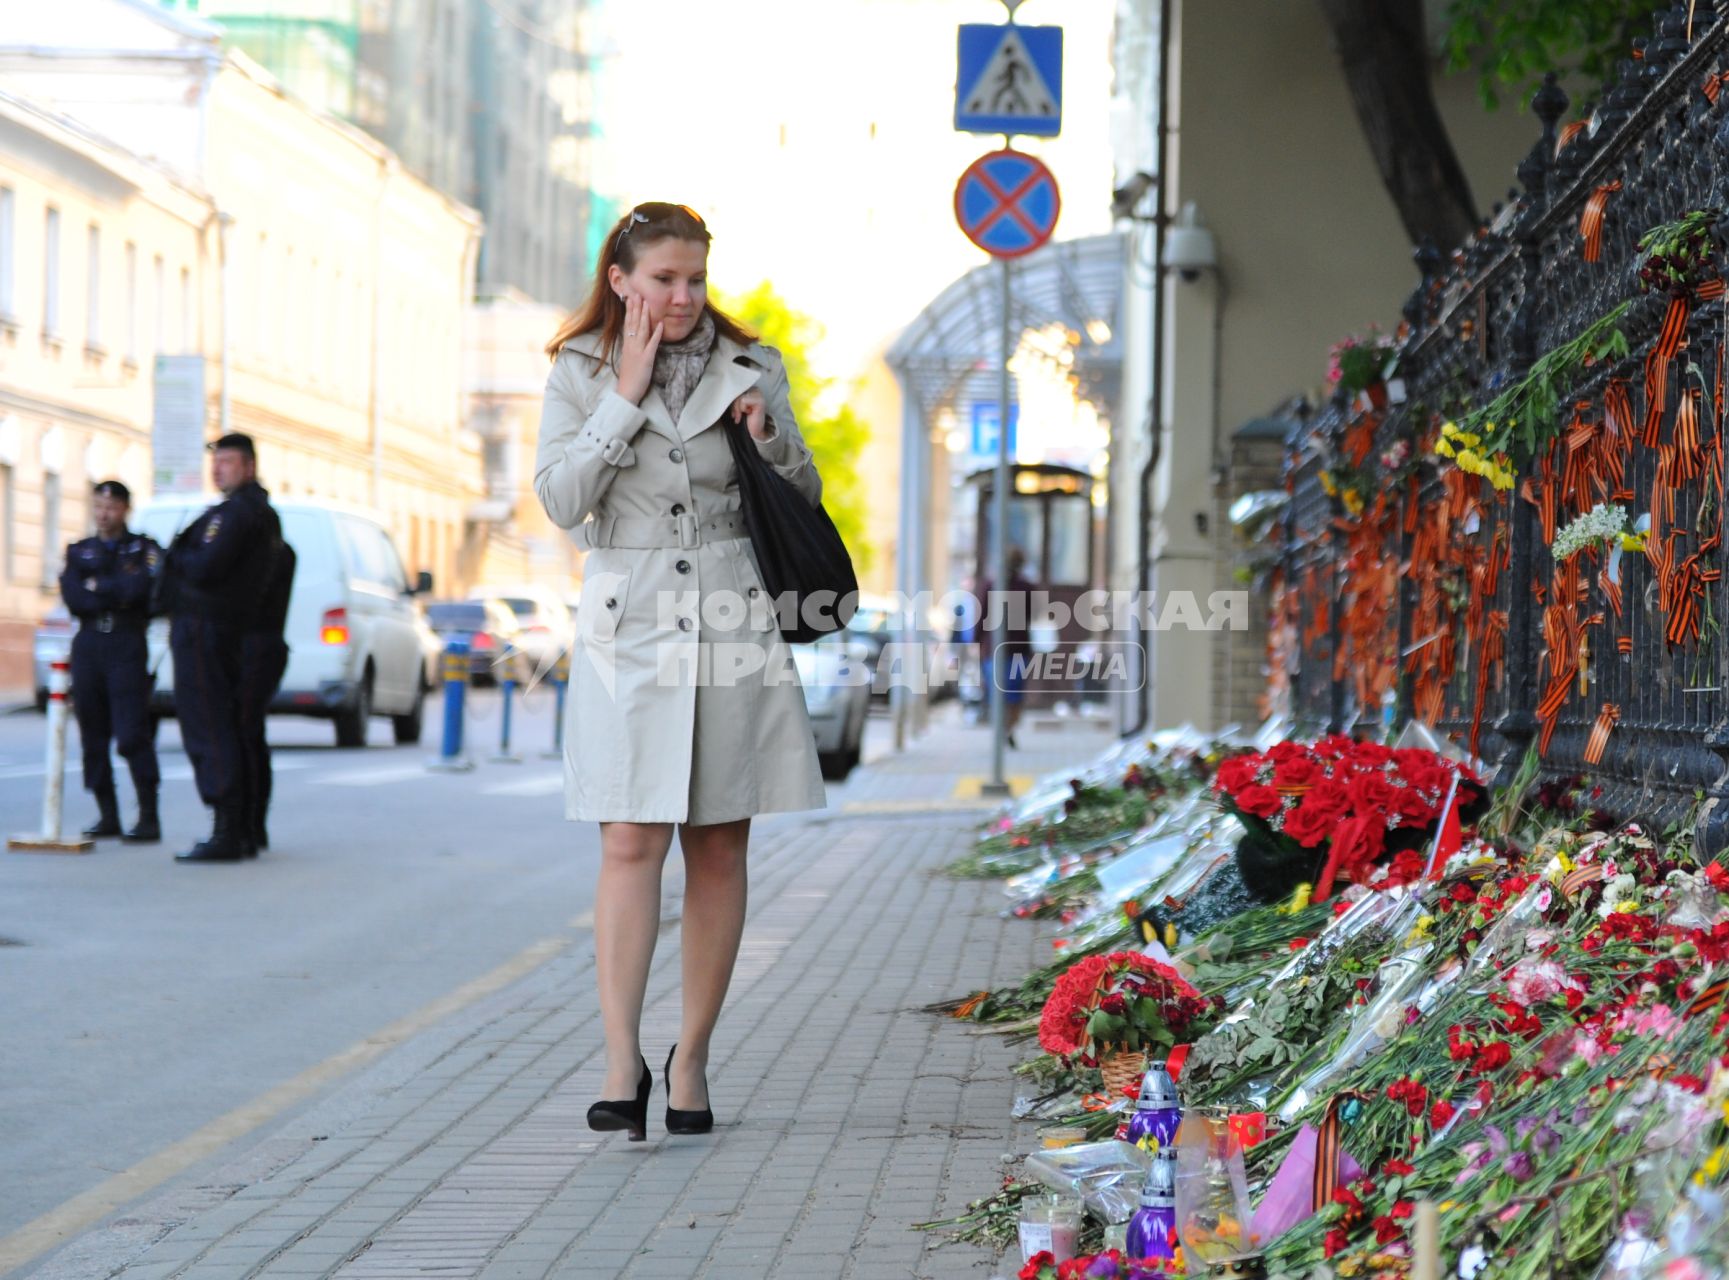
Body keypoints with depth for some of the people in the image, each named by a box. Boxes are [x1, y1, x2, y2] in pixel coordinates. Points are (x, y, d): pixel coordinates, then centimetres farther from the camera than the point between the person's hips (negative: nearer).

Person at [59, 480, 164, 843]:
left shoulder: (145, 550, 8)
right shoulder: (79, 552, 16)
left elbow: (142, 588, -12)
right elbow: (73, 599, 0)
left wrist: (97, 586, -5)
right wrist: (118, 592, -7)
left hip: (128, 648, -4)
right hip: (88, 646, 4)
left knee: (132, 736, -11)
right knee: (93, 737, 4)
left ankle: (149, 818, -8)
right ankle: (108, 817, 11)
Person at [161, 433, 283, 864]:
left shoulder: (236, 511, -14)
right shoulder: (264, 512, 19)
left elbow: (204, 569, -22)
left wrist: (175, 555, -3)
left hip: (202, 629, -10)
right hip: (233, 631, 10)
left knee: (208, 731, -10)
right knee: (227, 729, 13)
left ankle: (226, 834, -14)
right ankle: (241, 832, 16)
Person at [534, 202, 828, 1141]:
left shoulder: (749, 367, 6)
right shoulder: (580, 374, 3)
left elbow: (803, 498, 10)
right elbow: (560, 500, -8)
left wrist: (769, 436, -10)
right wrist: (627, 393, -11)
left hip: (733, 627, 2)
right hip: (628, 630, -2)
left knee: (719, 849, 4)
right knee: (631, 846, -10)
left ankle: (691, 1058, 13)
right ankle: (622, 1063, -11)